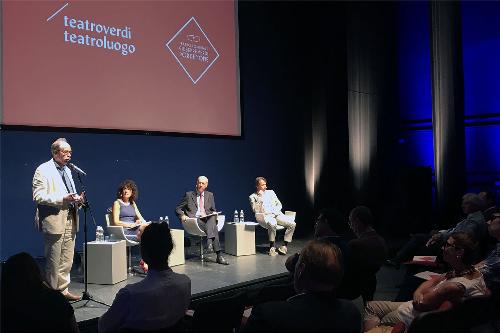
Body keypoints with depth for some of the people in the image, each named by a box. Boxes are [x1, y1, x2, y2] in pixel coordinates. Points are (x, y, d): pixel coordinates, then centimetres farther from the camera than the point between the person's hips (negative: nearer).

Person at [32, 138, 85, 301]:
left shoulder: (67, 170, 17)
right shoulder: (43, 170, -7)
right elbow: (38, 196, -14)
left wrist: (77, 200, 4)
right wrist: (63, 198, -22)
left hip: (70, 219, 7)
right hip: (54, 220, -7)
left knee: (67, 259, 12)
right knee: (54, 261, 0)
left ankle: (63, 289, 23)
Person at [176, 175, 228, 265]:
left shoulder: (210, 195, 21)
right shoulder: (189, 195, 12)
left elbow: (213, 210, 25)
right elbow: (178, 209, 12)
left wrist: (214, 214, -1)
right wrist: (182, 215, -10)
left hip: (208, 220, 3)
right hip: (194, 220, -3)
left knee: (212, 218, -37)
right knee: (213, 228, -34)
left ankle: (209, 243, -51)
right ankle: (219, 255, -43)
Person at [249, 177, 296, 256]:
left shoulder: (271, 192, 20)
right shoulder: (252, 197, 7)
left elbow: (279, 204, 18)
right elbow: (256, 210, -6)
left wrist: (275, 211, -3)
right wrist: (260, 198, -9)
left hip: (277, 214, 5)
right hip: (265, 215, -5)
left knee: (292, 223, -20)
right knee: (272, 224, -40)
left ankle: (284, 246, -11)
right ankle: (272, 246, -22)